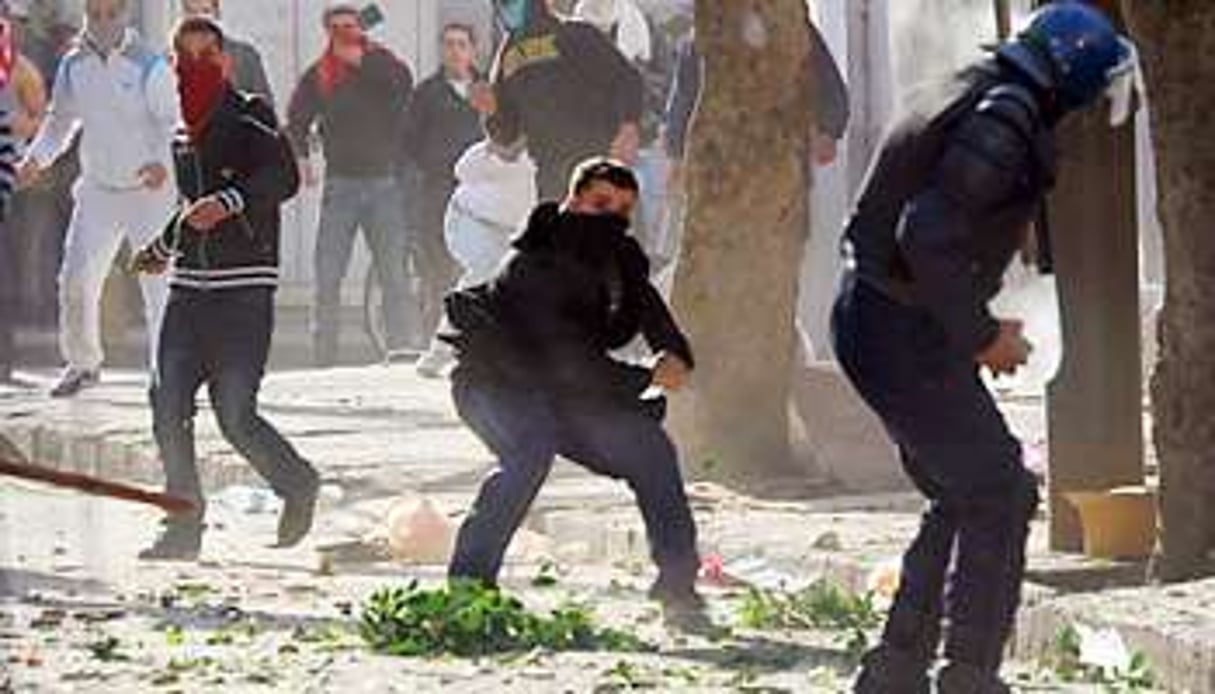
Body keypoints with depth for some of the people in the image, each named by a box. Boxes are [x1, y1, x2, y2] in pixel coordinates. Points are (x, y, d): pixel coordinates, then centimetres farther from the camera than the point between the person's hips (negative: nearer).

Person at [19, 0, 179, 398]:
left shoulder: (148, 66, -12)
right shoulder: (74, 66, 2)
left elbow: (172, 123, -14)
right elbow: (60, 122, 14)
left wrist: (162, 162, -33)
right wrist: (36, 158, -3)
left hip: (149, 190, -4)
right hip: (97, 189, 4)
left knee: (158, 284, -5)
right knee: (76, 279, -2)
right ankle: (82, 362, 18)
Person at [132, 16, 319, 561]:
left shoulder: (249, 117, -6)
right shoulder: (183, 133, 16)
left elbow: (284, 177, -22)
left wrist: (229, 201, -34)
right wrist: (162, 247, 41)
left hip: (243, 292, -7)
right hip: (189, 289, 7)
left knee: (234, 414, -8)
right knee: (168, 406, -2)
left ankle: (298, 486, 18)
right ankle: (183, 525, 7)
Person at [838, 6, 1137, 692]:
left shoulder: (967, 97, 15)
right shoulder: (1004, 123, -17)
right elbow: (927, 236, -26)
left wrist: (977, 326, 15)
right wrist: (982, 334, -16)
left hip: (870, 319, 10)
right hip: (904, 336, -10)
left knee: (966, 498, 17)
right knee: (999, 496, -6)